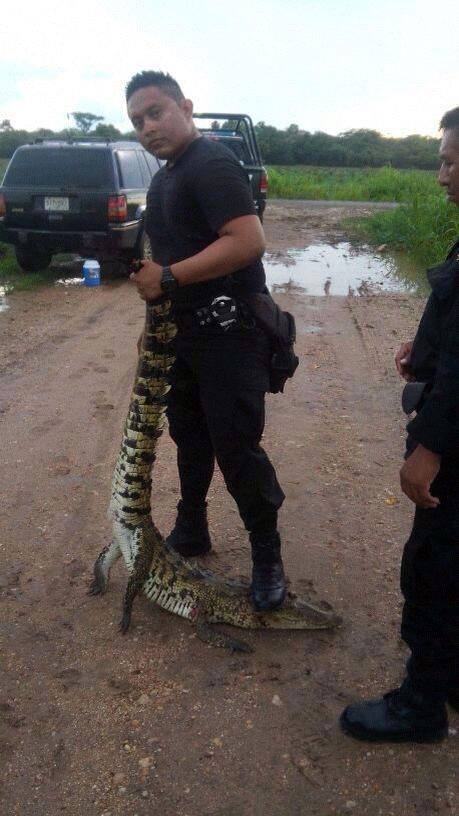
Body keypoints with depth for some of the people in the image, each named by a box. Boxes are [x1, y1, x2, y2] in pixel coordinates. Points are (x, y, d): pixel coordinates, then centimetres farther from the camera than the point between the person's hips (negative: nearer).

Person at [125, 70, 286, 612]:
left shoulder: (211, 164, -14)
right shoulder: (164, 178, 15)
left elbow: (249, 241, -29)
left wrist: (168, 277, -24)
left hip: (229, 334, -10)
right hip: (185, 332, 10)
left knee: (236, 448, -6)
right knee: (189, 436, 19)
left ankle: (267, 557, 13)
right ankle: (190, 532, 37)